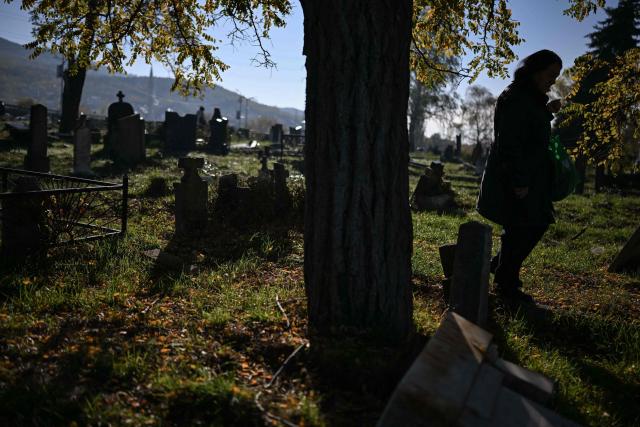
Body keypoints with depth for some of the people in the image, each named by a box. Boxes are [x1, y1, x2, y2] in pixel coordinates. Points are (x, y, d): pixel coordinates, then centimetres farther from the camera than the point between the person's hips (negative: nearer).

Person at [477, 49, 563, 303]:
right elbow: (511, 142, -22)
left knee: (537, 224, 13)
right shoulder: (516, 99, -16)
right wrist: (519, 182, -23)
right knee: (520, 230, -2)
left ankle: (499, 266, 26)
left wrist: (547, 111, 8)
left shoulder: (532, 99, 14)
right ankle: (506, 284, 13)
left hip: (530, 178, 10)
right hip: (514, 180, -10)